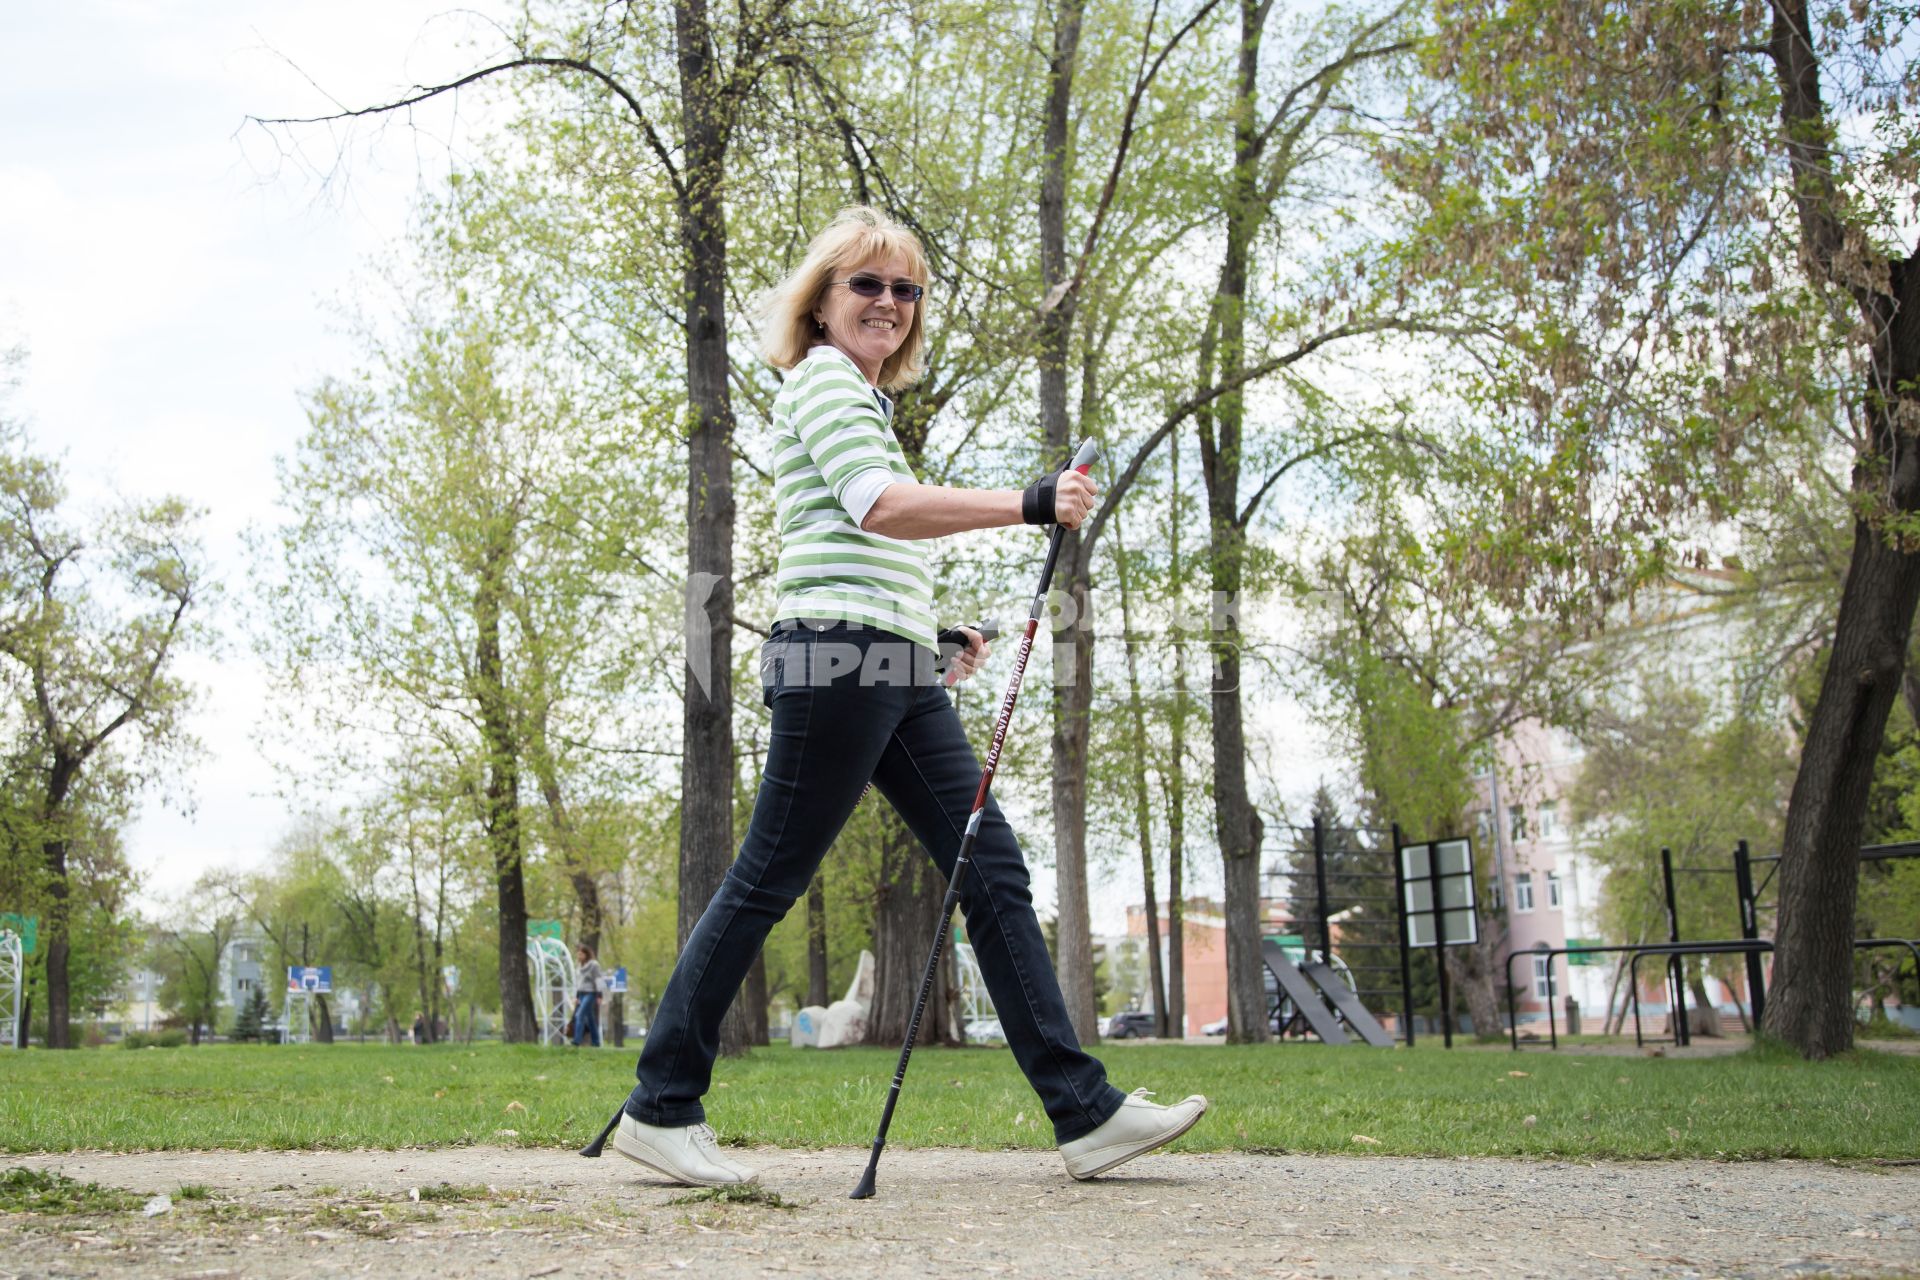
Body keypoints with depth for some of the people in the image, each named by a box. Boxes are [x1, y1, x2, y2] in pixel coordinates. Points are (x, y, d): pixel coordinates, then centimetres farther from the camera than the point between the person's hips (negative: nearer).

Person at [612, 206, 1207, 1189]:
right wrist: (1028, 504, -26)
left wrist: (937, 631, 23)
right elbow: (879, 507, -18)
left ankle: (1085, 1110, 1)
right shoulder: (821, 378, -2)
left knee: (993, 869, 2)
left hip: (898, 674, 10)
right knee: (766, 881, -6)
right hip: (837, 655, -10)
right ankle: (659, 1110, 4)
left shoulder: (865, 400, 27)